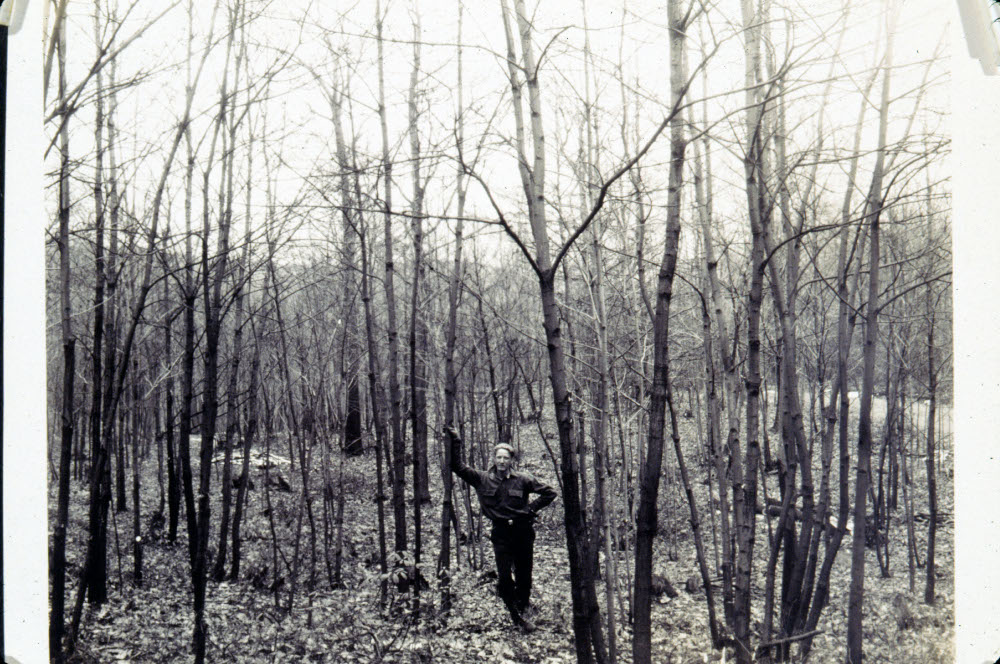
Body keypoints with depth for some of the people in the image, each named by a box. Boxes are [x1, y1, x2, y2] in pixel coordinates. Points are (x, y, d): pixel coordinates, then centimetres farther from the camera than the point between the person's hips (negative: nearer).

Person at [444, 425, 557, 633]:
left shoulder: (522, 479, -1)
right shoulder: (482, 479, 2)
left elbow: (549, 493, 5)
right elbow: (458, 467, 1)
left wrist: (531, 508, -2)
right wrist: (455, 442, -6)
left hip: (523, 532, 0)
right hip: (501, 533, 0)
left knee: (524, 575, 9)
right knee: (504, 578, -8)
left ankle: (523, 604, 36)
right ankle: (518, 617, 8)